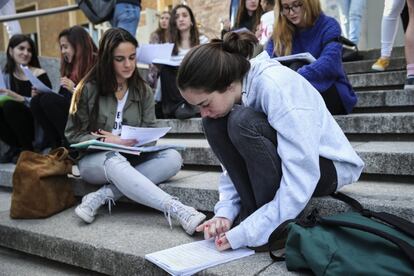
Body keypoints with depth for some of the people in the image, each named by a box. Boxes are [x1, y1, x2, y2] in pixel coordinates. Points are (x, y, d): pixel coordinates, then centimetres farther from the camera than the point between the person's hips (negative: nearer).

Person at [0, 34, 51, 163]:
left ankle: (27, 150, -9)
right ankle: (16, 147, -1)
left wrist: (20, 99, -30)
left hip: (39, 126, -4)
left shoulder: (40, 74, -8)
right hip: (17, 129, 4)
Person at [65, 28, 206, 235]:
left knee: (172, 158, -26)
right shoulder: (88, 89, -3)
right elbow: (73, 134, -1)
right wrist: (107, 142, -18)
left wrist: (122, 141, -16)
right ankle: (177, 210, -52)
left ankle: (101, 196, -31)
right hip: (94, 160, -3)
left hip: (130, 159, 4)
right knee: (115, 162, -40)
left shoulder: (143, 91, 7)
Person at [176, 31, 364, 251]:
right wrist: (225, 212, -15)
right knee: (214, 124, -14)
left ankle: (278, 228, -18)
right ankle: (253, 212, -10)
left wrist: (244, 234, -30)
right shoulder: (231, 90, -9)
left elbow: (300, 179, -33)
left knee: (244, 122, -32)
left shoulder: (278, 88, -31)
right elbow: (234, 163, 0)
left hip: (328, 167, -7)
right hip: (281, 160, 7)